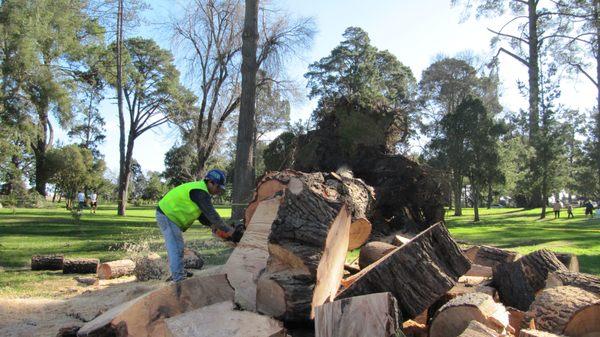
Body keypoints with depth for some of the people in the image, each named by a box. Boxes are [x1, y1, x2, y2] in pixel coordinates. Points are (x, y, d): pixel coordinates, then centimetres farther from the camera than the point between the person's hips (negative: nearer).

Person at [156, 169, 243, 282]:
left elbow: (202, 215, 12)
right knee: (176, 248, -12)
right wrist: (230, 230, -25)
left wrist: (214, 226, 0)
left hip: (167, 215, 11)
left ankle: (177, 274, 28)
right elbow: (211, 214, -27)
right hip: (167, 216, -11)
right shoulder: (200, 192, -22)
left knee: (175, 247, 17)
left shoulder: (199, 189, 10)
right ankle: (179, 279, -12)